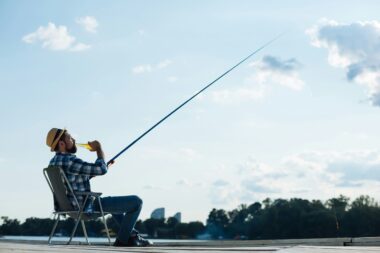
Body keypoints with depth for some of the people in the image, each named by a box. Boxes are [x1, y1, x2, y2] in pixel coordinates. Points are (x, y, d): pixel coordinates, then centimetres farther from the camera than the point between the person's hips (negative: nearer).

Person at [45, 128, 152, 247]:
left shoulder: (54, 162, 8)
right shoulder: (69, 161, -24)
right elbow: (101, 169, -25)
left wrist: (98, 169, 14)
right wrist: (99, 148, -10)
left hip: (74, 207, 11)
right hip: (86, 208, -11)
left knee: (113, 202, 36)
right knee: (136, 201, -8)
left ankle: (132, 236, 36)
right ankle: (122, 239, 7)